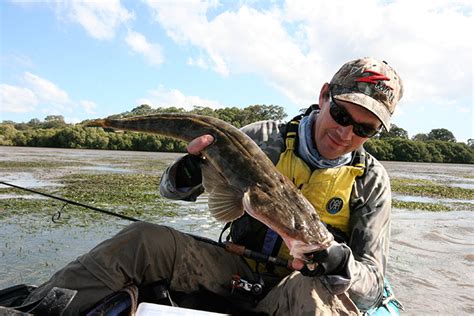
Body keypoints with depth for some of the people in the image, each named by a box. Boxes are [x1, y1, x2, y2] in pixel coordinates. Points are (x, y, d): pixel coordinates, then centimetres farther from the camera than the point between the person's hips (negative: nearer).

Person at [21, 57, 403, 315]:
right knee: (142, 238, -22)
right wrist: (192, 169, -24)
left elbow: (372, 285, -8)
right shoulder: (265, 138, -4)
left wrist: (335, 261, -31)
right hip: (239, 269, 2)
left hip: (305, 284, -1)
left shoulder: (371, 181, -4)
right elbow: (172, 189, 0)